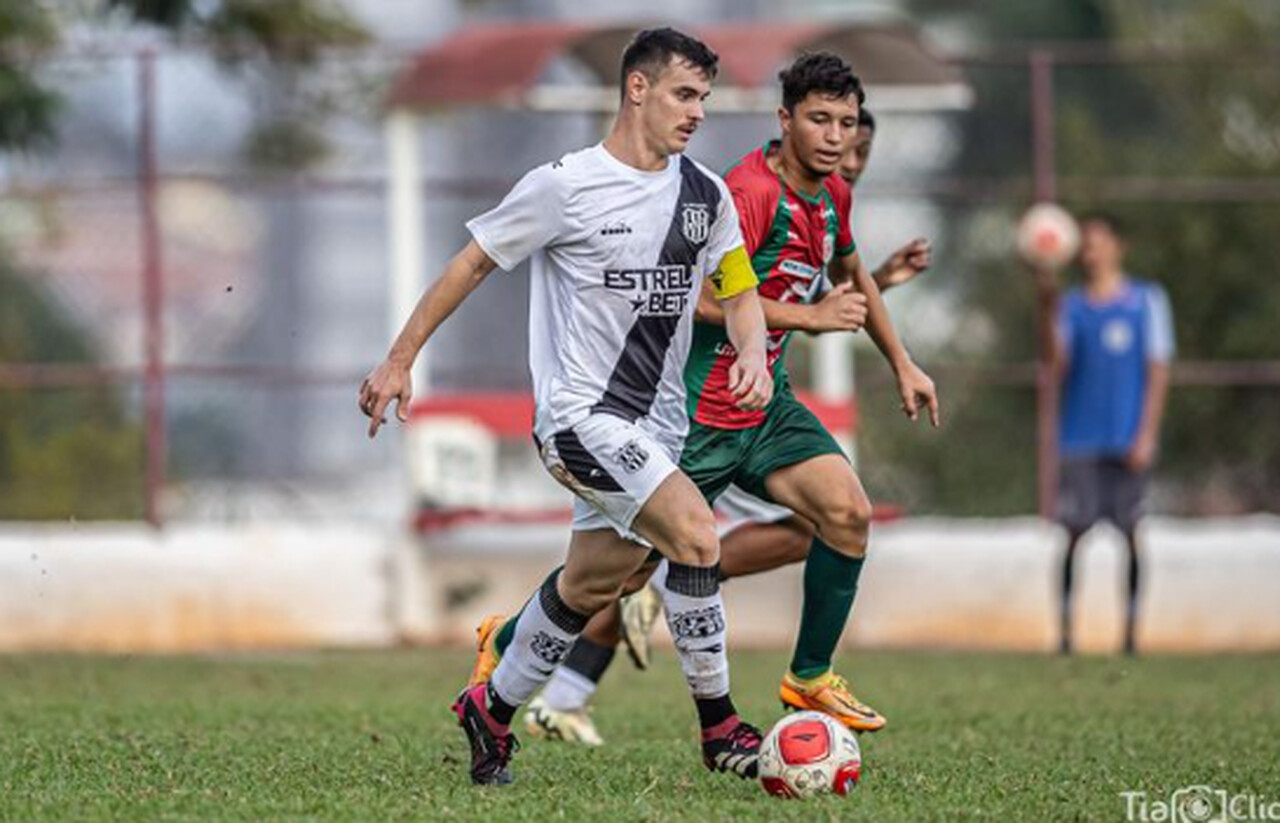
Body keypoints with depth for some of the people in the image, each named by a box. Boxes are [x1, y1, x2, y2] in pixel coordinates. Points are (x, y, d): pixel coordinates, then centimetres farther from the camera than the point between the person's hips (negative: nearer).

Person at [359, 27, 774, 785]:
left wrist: (754, 353, -8)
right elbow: (472, 265, -1)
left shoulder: (706, 195, 8)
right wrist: (400, 362, 1)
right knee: (695, 533, -22)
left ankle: (492, 709, 32)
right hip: (581, 412, -7)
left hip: (655, 425, 7)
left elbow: (739, 293, 15)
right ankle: (720, 728, -13)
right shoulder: (565, 185, -9)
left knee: (591, 586, 12)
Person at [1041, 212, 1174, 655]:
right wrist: (1049, 311, -13)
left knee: (1130, 532, 0)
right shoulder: (1072, 304, 11)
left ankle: (1130, 630, 7)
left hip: (1127, 437, -2)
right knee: (1073, 532, -4)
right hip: (1080, 434, 2)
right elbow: (1058, 366, -1)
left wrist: (1146, 435, -6)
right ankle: (1065, 630, 0)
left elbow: (1158, 370, 2)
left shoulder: (1146, 300, 4)